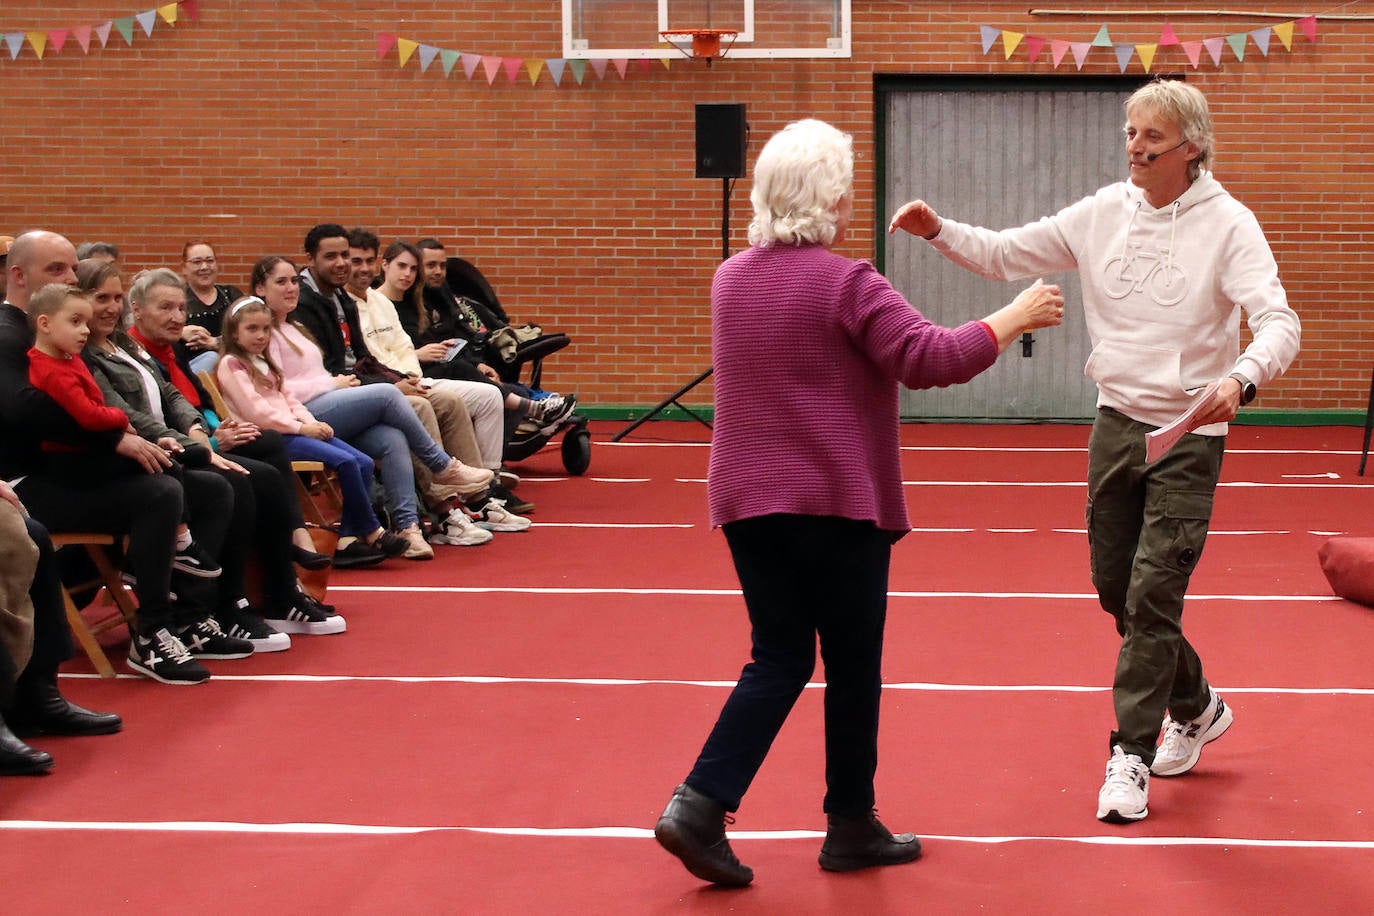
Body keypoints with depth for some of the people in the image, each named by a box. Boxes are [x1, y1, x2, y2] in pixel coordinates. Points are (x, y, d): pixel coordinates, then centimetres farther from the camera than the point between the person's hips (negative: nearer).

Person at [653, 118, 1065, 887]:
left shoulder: (731, 279, 9)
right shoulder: (846, 284, -13)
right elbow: (933, 359, -19)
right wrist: (1015, 318, -8)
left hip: (748, 501, 6)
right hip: (839, 504, -6)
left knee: (780, 659, 12)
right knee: (853, 666, 8)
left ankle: (702, 803, -3)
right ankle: (851, 827, 17)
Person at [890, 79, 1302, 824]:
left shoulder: (1227, 226, -14)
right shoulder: (1102, 214, 0)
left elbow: (1279, 322, -24)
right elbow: (1005, 255, 7)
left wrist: (1241, 379, -44)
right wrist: (939, 232, -11)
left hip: (1188, 435, -5)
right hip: (1116, 421, 5)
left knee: (1152, 596, -9)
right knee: (1114, 586, 13)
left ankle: (1131, 755, 1)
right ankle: (1195, 707, 35)